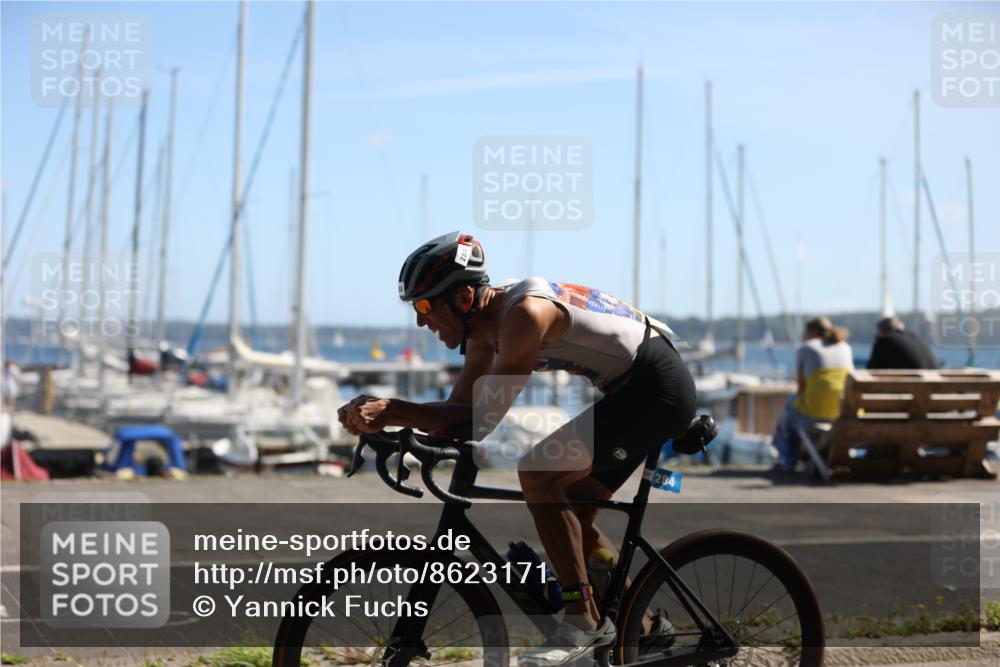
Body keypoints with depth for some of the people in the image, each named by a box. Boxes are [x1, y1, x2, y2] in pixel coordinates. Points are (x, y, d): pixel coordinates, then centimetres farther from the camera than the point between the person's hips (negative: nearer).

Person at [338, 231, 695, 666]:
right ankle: (643, 623, 23)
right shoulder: (484, 325, 4)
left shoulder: (524, 313, -25)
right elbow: (459, 410, 3)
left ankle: (584, 621, -13)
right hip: (639, 391, 10)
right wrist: (381, 415, -11)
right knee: (568, 511, 11)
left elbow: (484, 418, -26)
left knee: (536, 473, -19)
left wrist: (393, 411, -28)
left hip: (657, 389, -10)